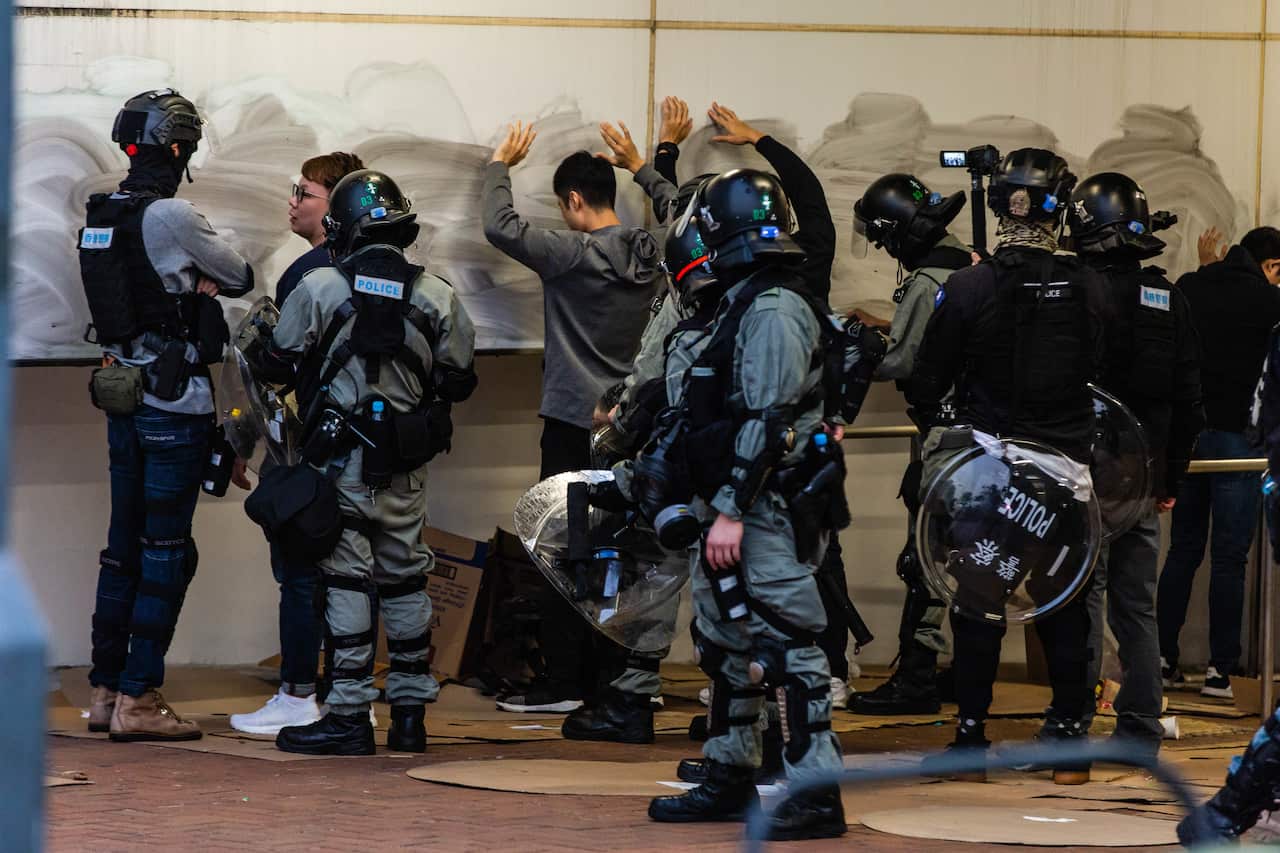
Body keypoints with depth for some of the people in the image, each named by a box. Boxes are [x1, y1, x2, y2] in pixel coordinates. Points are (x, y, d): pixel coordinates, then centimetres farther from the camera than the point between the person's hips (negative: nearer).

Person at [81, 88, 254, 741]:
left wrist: (188, 278, 2)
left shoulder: (100, 217, 9)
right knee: (166, 551, -3)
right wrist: (211, 275, 14)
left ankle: (104, 692, 16)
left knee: (124, 545, 13)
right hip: (176, 399, -8)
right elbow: (240, 278, -5)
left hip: (122, 393, 8)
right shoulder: (168, 215, -16)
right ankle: (138, 697, -4)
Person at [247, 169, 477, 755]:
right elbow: (458, 382, 6)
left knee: (347, 582, -2)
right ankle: (410, 713, 16)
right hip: (406, 468, 3)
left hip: (340, 462, -3)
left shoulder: (318, 288, -7)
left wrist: (257, 353, 22)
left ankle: (350, 716, -4)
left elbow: (276, 365, -1)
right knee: (405, 579, 12)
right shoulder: (436, 297, 1)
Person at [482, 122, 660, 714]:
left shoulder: (574, 253, -15)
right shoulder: (649, 258, 4)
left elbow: (500, 226, -11)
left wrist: (500, 165, 2)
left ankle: (562, 682, -5)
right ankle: (609, 675, 13)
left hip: (574, 420, -7)